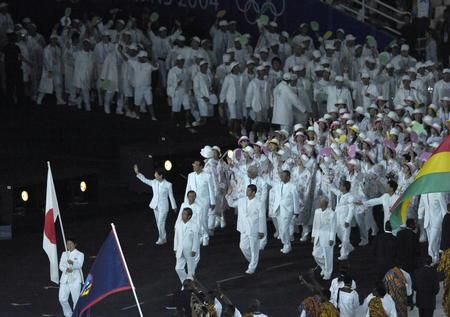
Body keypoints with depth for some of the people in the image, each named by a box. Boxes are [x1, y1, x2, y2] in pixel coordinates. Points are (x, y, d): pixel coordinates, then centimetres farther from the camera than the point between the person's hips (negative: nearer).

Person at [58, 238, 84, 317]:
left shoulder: (80, 254, 2)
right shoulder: (64, 254, 17)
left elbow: (79, 265, -15)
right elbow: (61, 266, 8)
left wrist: (72, 263, -38)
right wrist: (66, 269, -15)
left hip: (75, 280, -4)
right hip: (65, 279, 4)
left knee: (76, 300, -6)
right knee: (62, 299, -1)